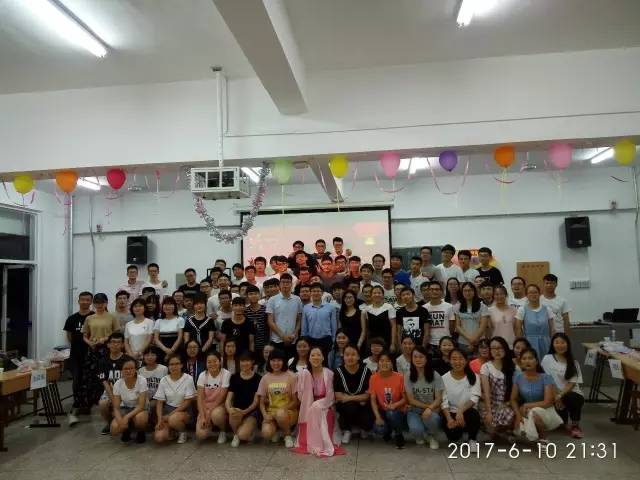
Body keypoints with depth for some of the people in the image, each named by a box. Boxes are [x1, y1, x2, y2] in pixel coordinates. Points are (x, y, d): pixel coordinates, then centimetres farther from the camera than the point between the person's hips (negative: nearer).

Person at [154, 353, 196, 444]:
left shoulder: (188, 379, -9)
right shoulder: (164, 380, 0)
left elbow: (187, 402, -9)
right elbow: (159, 402, 1)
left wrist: (171, 414, -15)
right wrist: (160, 419, -13)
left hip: (183, 410, -2)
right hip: (168, 409, 2)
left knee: (173, 419, -36)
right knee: (159, 437, -21)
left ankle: (183, 432, -3)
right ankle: (170, 429, 14)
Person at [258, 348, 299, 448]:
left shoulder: (291, 376, -3)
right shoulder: (265, 378, 5)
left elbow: (295, 401, -3)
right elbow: (262, 402, 6)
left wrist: (282, 409, -16)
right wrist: (265, 414, -13)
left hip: (288, 411, -2)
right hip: (271, 413, 2)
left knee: (280, 414, -37)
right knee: (266, 433, -28)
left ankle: (288, 435, -6)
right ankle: (275, 429, 10)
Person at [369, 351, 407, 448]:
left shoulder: (399, 377, -12)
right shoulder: (374, 378, -8)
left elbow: (405, 398, -6)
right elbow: (373, 400, -7)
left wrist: (395, 405, -25)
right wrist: (378, 417, -20)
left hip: (398, 412, -1)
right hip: (383, 411, 1)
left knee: (391, 413, -35)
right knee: (379, 429, -27)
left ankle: (398, 435, -2)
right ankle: (388, 431, 13)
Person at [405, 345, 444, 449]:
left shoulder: (435, 375, -8)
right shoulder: (408, 376, -7)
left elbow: (439, 399, -9)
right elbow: (411, 400, -5)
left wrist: (430, 408, -27)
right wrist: (426, 405, -16)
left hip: (432, 410, 0)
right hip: (414, 410, 0)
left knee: (432, 419, -37)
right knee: (416, 429, -31)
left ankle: (432, 437, 2)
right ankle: (420, 435, 12)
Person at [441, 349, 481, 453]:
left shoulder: (473, 377, -4)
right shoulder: (444, 378, -4)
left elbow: (474, 398, -14)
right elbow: (444, 402, -7)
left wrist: (461, 411, -30)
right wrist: (449, 418, -23)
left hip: (468, 411, 0)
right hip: (451, 413, 0)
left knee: (473, 415, -34)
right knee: (453, 436, -24)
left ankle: (473, 439, -1)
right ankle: (458, 429, 16)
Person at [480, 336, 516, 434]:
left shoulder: (512, 366, 5)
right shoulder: (486, 367, -4)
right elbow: (486, 392, -10)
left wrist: (510, 402, -11)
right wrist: (488, 411, -16)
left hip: (507, 405, 2)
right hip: (492, 405, -2)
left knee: (512, 416, -27)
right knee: (494, 428, -24)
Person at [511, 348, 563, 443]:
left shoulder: (546, 377, -16)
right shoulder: (518, 377, -6)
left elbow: (548, 402, -21)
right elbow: (513, 399, -2)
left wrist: (527, 405, -20)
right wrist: (518, 414, -19)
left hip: (545, 411, -4)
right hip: (526, 412, 4)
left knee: (534, 413, -38)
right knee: (519, 429, -25)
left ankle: (543, 437, -7)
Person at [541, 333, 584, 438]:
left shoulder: (573, 362, 5)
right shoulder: (547, 359, 1)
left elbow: (572, 383, -4)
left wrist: (560, 395, -18)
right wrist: (555, 396, -13)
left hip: (571, 393, 0)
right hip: (554, 394, 0)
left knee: (572, 399, -35)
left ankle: (575, 425, -10)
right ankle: (564, 423, 16)